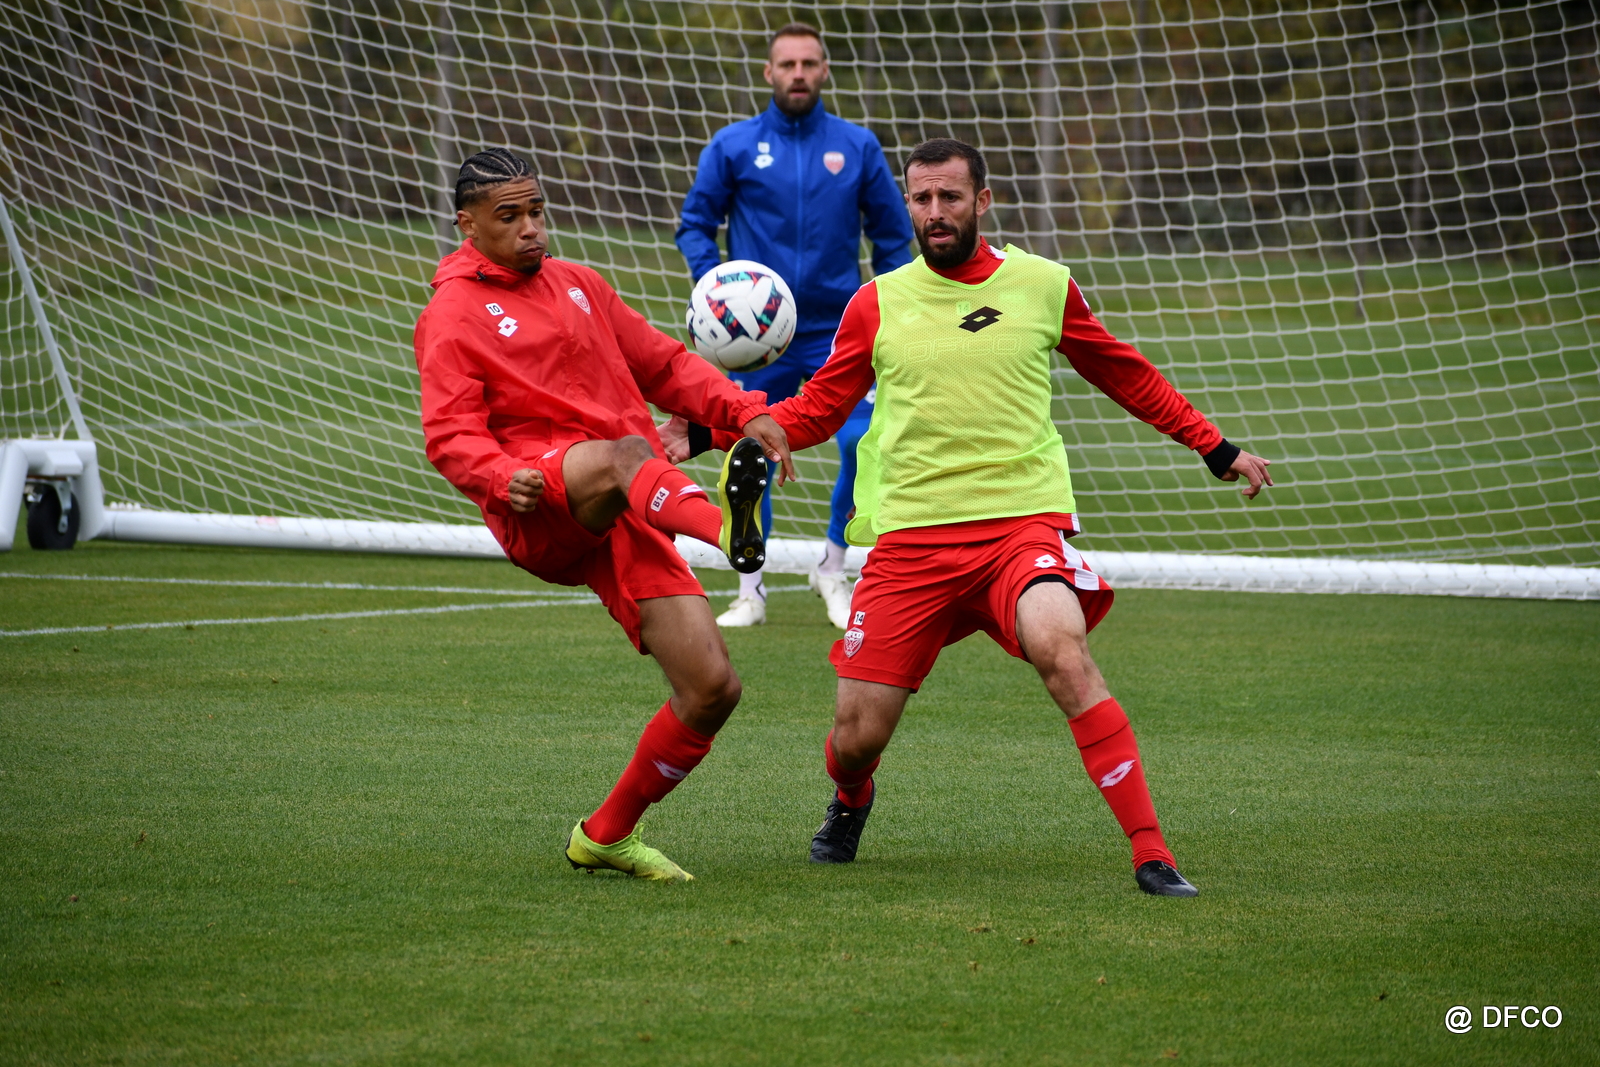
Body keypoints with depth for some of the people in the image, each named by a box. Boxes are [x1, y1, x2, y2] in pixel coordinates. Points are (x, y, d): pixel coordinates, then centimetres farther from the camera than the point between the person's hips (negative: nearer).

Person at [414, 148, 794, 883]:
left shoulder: (576, 285, 25)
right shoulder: (451, 317, 5)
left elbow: (663, 366, 27)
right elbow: (451, 436, -6)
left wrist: (745, 412, 10)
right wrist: (501, 477, -28)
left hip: (624, 520, 6)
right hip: (540, 512, -6)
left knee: (711, 688, -5)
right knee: (624, 453, -39)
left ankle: (608, 834, 11)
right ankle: (722, 522, -70)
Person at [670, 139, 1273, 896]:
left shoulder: (1044, 286, 7)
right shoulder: (877, 304, 8)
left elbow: (1126, 378, 22)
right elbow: (816, 411, 16)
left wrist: (1217, 449, 25)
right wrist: (711, 433, 3)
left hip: (1022, 519, -1)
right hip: (909, 536, 2)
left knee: (1060, 648, -32)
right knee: (857, 737, -2)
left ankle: (1151, 854, -27)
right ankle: (851, 802, 38)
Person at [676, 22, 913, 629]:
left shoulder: (857, 147, 5)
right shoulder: (734, 146, 1)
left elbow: (892, 233, 10)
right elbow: (694, 225, 6)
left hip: (836, 330, 0)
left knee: (863, 443, -14)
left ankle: (832, 566, 7)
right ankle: (750, 591, 15)